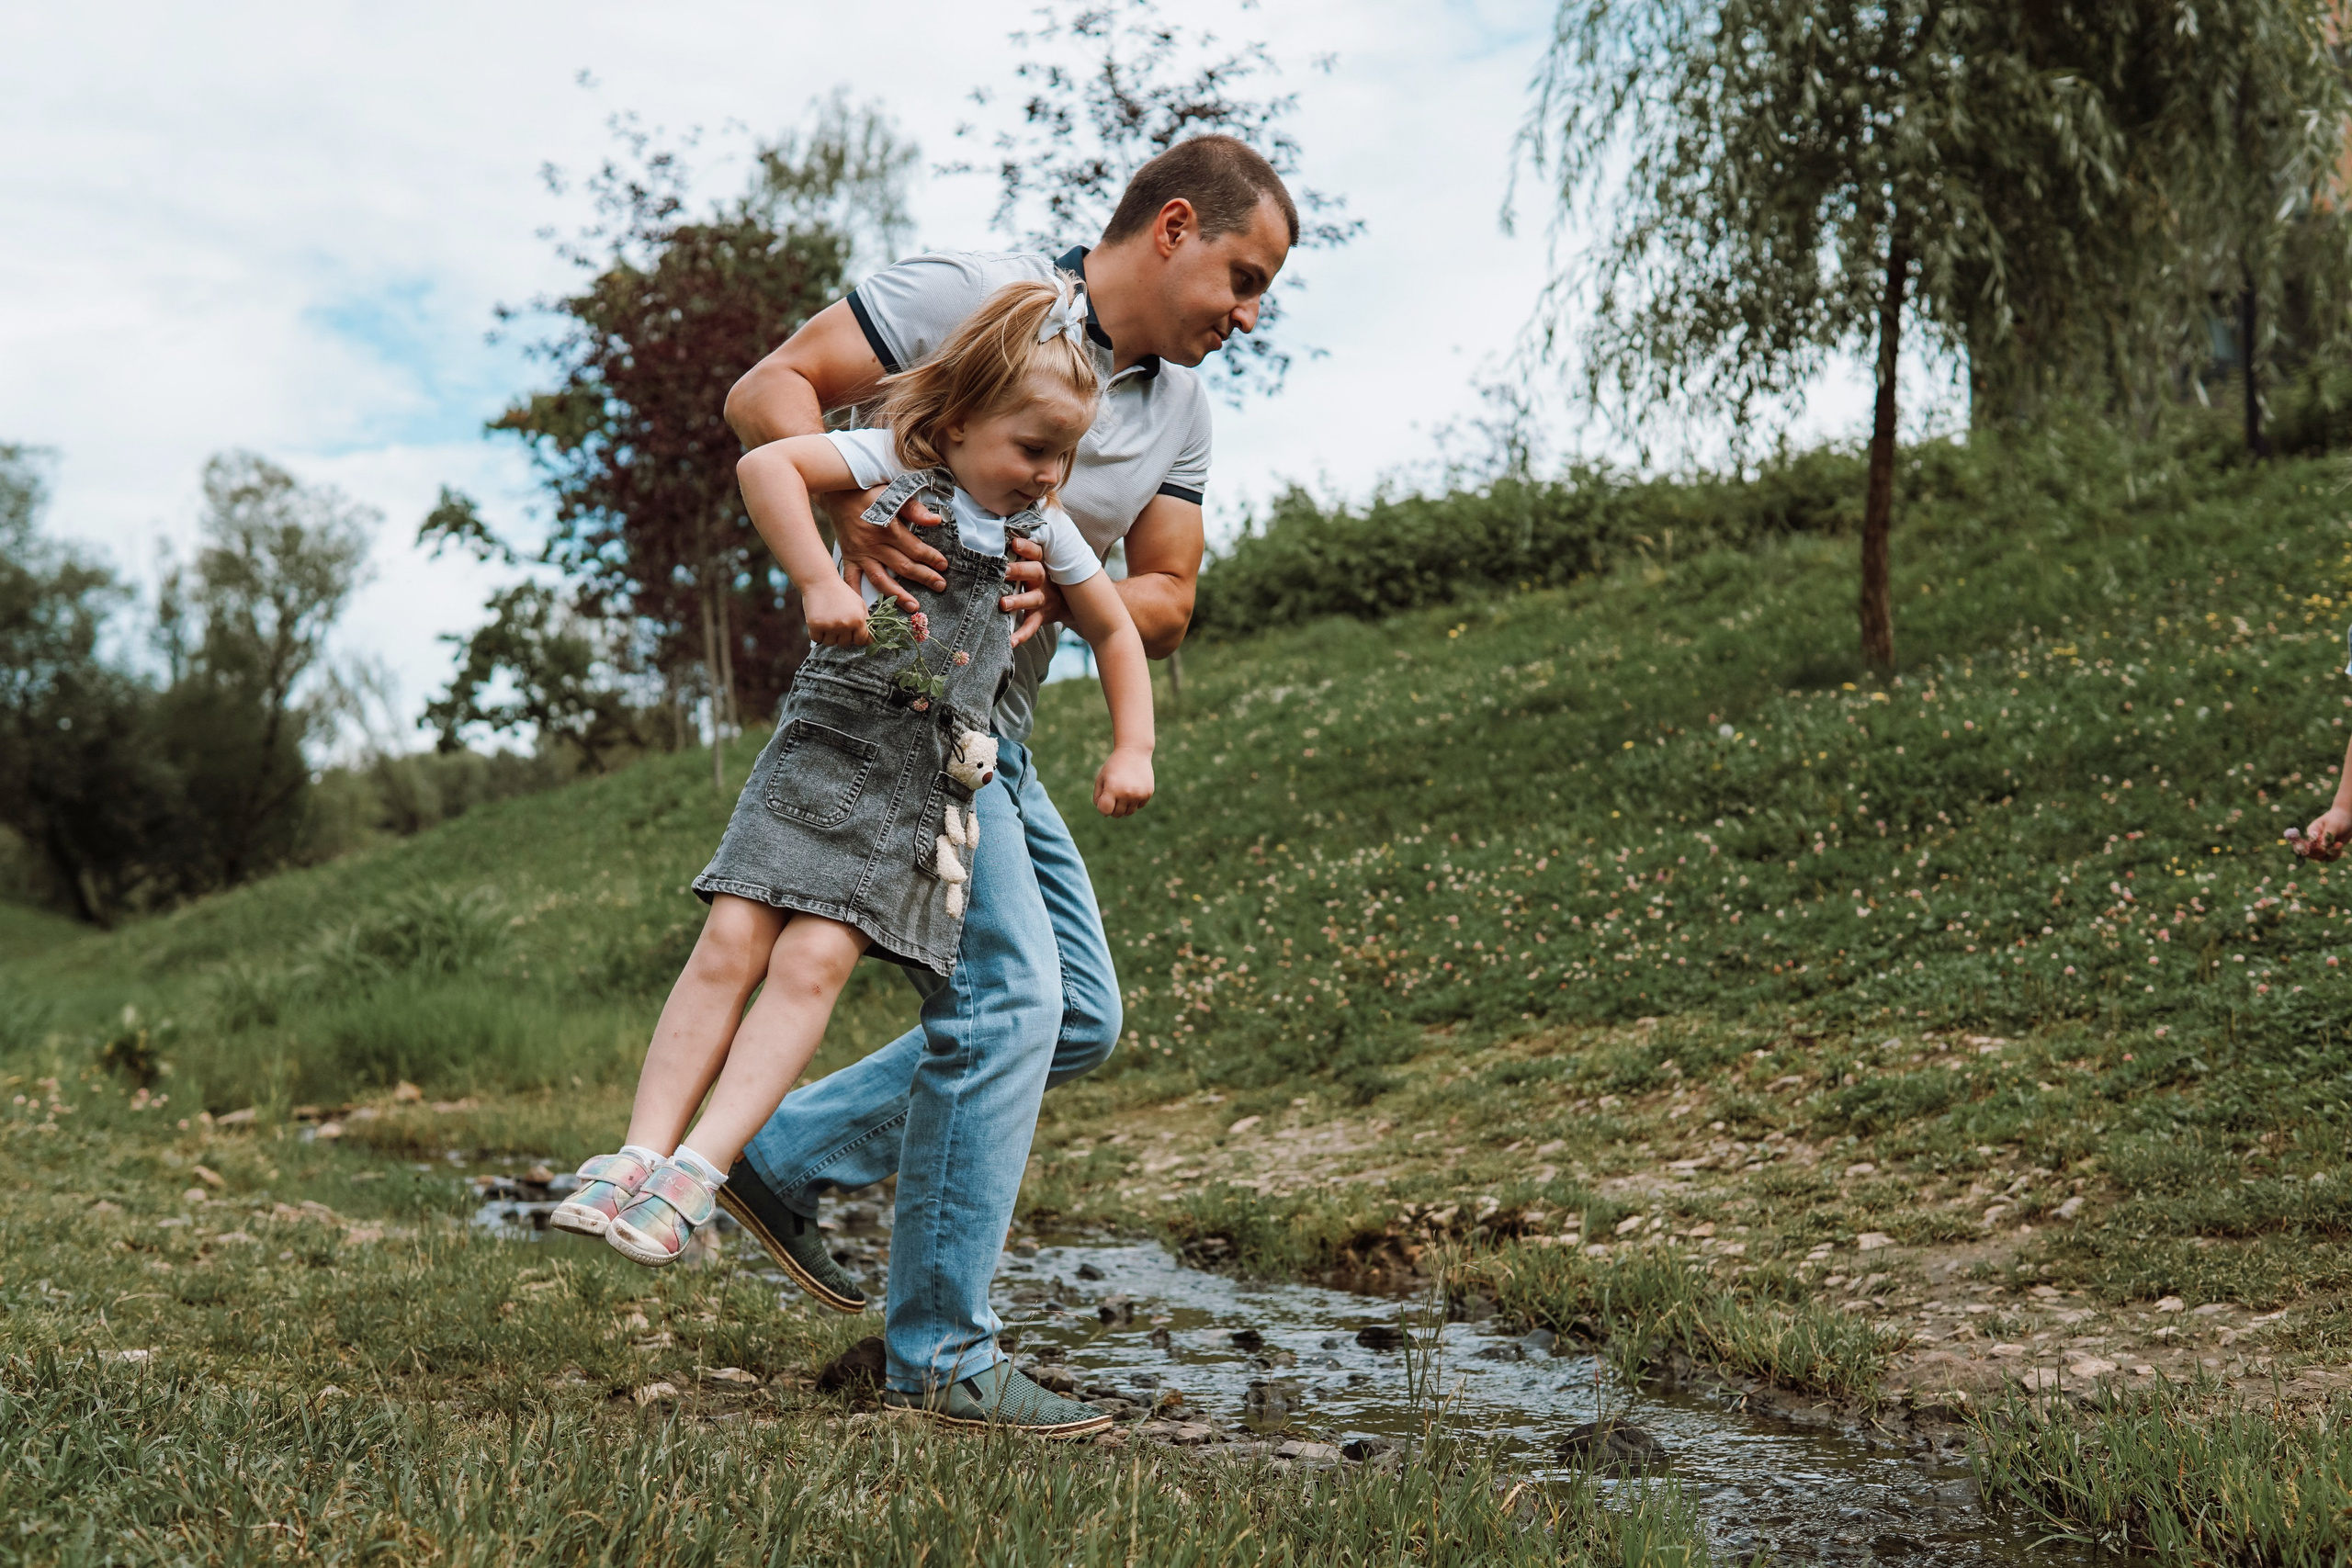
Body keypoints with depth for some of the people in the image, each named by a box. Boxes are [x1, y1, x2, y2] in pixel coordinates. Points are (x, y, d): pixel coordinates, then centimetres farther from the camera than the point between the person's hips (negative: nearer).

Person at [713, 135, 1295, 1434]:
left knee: (1080, 1019, 10)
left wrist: (1067, 594, -16)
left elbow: (1166, 606, 6)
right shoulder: (977, 293, -12)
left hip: (995, 732, 9)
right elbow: (767, 391, -15)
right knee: (1006, 997, -16)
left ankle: (784, 1153, 16)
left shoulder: (1183, 408, 10)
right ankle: (940, 1359, -8)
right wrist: (851, 517, -33)